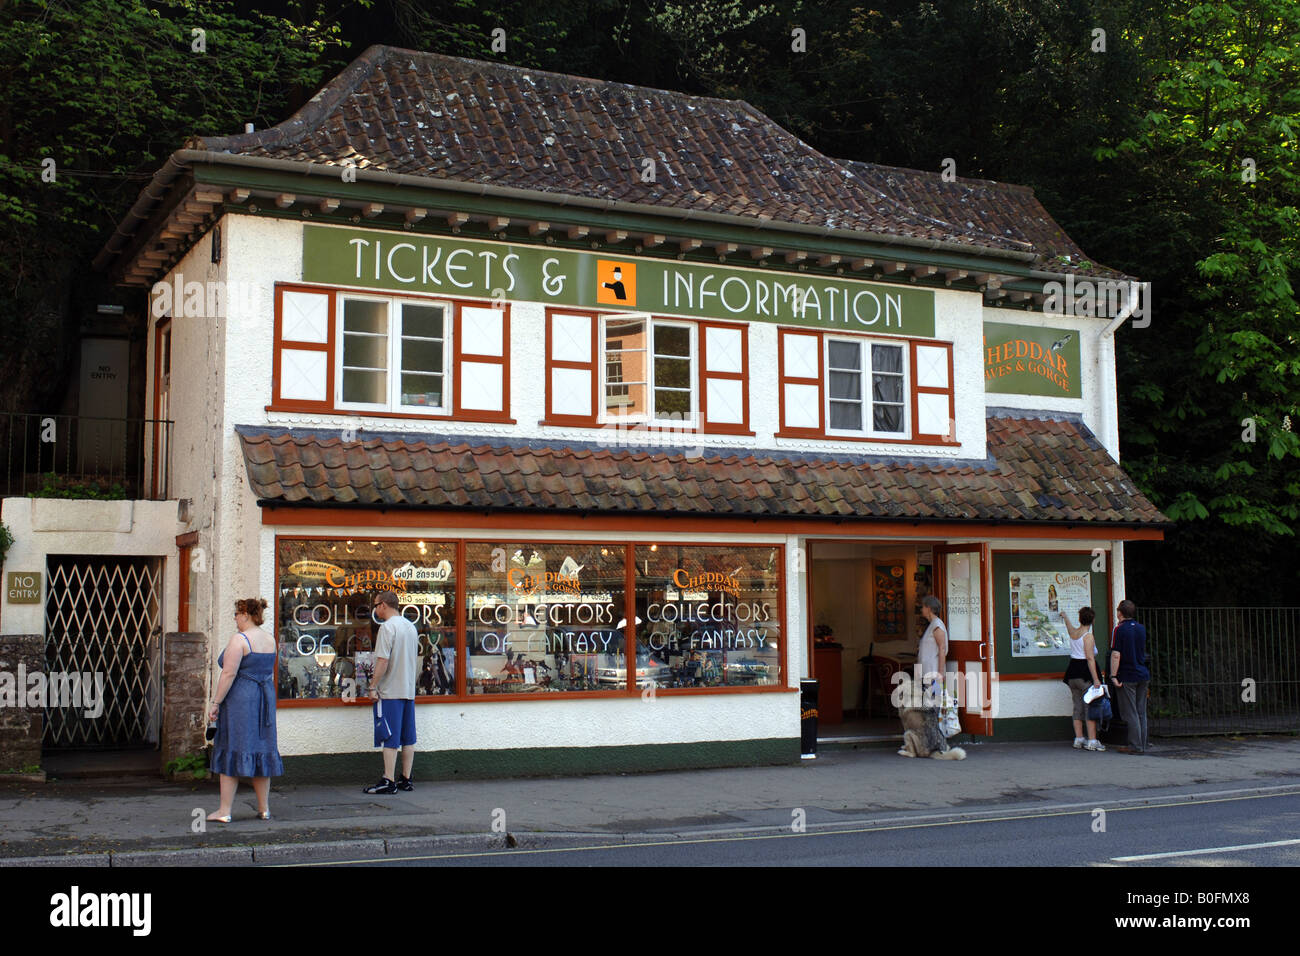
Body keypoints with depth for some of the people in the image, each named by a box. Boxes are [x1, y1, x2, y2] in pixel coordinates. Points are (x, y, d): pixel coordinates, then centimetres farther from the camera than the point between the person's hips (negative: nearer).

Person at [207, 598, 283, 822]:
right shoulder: (270, 640, 10)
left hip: (239, 700, -7)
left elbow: (229, 674, -17)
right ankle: (264, 808, 14)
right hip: (265, 699, 7)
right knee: (262, 751, 11)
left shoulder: (239, 640, -13)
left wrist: (216, 703, -14)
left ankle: (224, 811, -1)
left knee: (231, 752, -2)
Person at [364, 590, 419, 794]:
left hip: (390, 692, -8)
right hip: (409, 691, 8)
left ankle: (389, 782, -5)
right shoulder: (410, 626, 14)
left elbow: (383, 660, -18)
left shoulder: (387, 627, -12)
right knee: (408, 738, 10)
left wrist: (373, 687, -13)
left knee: (390, 739, -6)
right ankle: (406, 779, 14)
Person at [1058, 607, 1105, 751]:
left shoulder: (1073, 632, 8)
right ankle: (1092, 741, -9)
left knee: (1078, 707, 11)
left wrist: (1065, 617, 56)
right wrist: (1096, 679, -20)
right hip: (1085, 674, -7)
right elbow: (1090, 658, -18)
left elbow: (1070, 627, 35)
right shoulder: (1088, 636, -12)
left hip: (1072, 672, 7)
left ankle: (1078, 739, 13)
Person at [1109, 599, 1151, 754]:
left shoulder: (1119, 629, -10)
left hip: (1127, 677, -6)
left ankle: (1135, 746, -2)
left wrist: (1113, 676, -14)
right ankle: (1142, 745, 12)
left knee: (1130, 713, -2)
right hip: (1143, 675, 6)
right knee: (1141, 712, 10)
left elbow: (1116, 655, -16)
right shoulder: (1142, 629, 10)